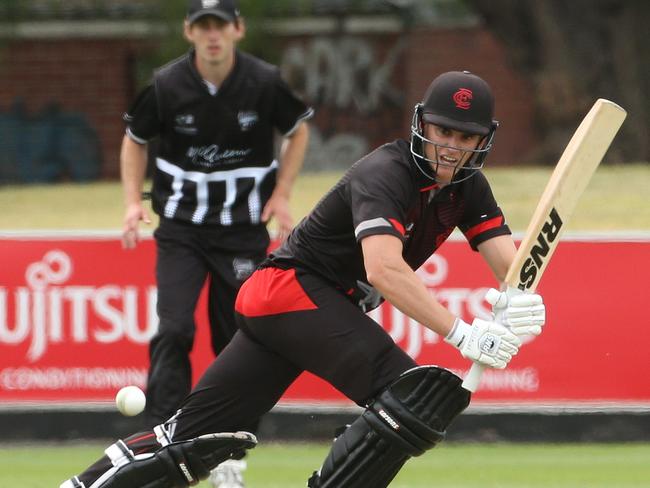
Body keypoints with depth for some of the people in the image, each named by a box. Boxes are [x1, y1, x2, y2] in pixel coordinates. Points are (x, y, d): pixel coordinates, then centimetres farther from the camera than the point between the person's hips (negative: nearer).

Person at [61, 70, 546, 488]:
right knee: (412, 395, -25)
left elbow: (508, 263, -3)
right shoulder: (386, 173, -20)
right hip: (293, 287, -9)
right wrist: (462, 333, -42)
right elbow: (382, 269, -35)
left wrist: (517, 302, -28)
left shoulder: (467, 187, 7)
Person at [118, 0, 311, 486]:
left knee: (238, 339, 3)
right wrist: (134, 202, -5)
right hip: (181, 229, -1)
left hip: (244, 230, 1)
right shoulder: (166, 86, -11)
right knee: (173, 330, -16)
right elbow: (135, 139, 7)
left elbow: (298, 130, 8)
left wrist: (281, 195, -1)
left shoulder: (265, 83, -11)